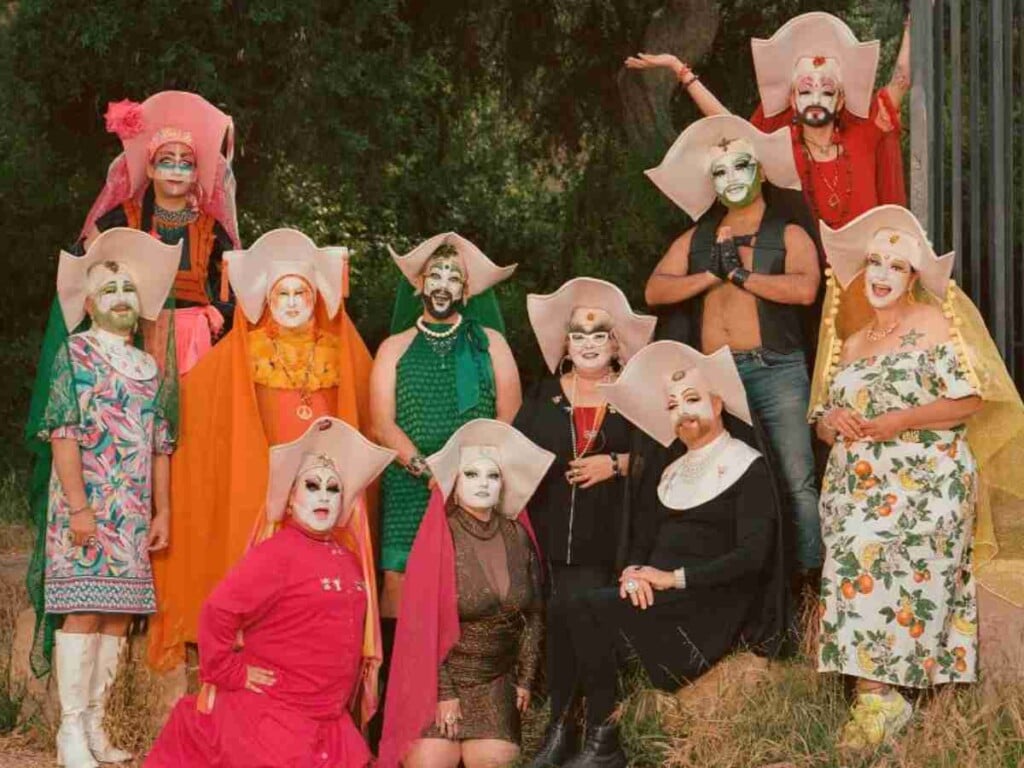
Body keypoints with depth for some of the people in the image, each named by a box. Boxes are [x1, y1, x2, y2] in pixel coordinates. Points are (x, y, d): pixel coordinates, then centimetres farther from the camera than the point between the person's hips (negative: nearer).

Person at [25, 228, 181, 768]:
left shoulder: (151, 367, 15)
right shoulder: (74, 355, -1)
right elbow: (63, 433, -8)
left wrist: (162, 512, 10)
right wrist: (78, 506, -15)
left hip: (133, 511, 5)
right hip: (86, 504, -5)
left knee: (119, 613, 4)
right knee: (83, 612, -9)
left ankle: (95, 724, 11)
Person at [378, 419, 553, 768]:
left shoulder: (517, 536, 2)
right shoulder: (440, 539, -9)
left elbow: (533, 615, 9)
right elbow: (424, 622, -10)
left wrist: (525, 680, 6)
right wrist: (444, 691, -11)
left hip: (497, 682, 3)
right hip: (440, 674, -3)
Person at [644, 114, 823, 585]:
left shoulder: (787, 235, 8)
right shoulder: (695, 240, 19)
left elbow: (804, 289, -11)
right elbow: (654, 291, 7)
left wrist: (742, 274, -5)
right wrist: (712, 275, -4)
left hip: (774, 370, -4)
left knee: (797, 480, -9)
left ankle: (811, 574, -5)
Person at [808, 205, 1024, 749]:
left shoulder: (935, 323, 6)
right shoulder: (850, 343, 24)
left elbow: (970, 401, -4)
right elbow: (822, 419, 23)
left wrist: (902, 420, -12)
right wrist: (832, 421, -1)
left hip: (924, 477, -5)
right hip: (856, 480, 5)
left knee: (872, 549, -27)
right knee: (856, 552, -20)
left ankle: (878, 692, -24)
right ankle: (882, 693, -22)